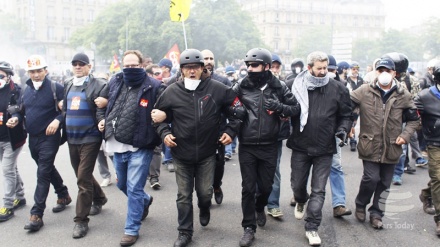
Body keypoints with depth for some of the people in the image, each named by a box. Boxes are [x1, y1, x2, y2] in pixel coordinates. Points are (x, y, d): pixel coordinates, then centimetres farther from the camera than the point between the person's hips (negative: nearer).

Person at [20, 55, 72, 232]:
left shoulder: (56, 88, -10)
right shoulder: (27, 90, 10)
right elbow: (22, 110, 20)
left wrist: (57, 120, -25)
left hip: (49, 137, -7)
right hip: (33, 138, 7)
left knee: (43, 174, -7)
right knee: (48, 169, 19)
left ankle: (37, 214, -4)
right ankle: (63, 195, 39)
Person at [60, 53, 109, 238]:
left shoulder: (99, 85, -7)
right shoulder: (68, 85, 13)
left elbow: (101, 112, -13)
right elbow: (64, 109, 21)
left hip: (90, 138, -7)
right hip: (72, 139, 7)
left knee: (83, 178, -6)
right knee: (82, 175, 19)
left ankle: (81, 221, 3)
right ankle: (99, 199, 43)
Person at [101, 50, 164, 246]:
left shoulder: (153, 86, -10)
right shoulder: (115, 82, 7)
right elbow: (107, 105, 22)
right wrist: (104, 120, 8)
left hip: (140, 148, -6)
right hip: (117, 146, 7)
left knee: (133, 189, -1)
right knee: (122, 185, 22)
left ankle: (131, 229, 15)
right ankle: (145, 200, 50)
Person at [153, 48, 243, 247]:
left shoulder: (217, 89, -8)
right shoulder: (172, 91, -5)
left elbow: (236, 109, 4)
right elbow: (159, 114, 8)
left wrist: (230, 131, -3)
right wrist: (164, 133, -7)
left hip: (207, 153, 0)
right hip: (181, 153, 1)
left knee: (205, 192, 9)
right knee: (184, 196, 9)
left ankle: (204, 209, 45)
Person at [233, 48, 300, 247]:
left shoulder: (278, 87, -2)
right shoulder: (241, 86, -2)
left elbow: (296, 108, 2)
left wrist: (279, 106, -16)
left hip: (269, 146, 1)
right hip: (246, 146, -1)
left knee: (266, 185, 14)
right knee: (248, 187, 3)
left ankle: (260, 207, 47)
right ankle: (249, 227, 17)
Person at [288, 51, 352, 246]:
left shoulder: (338, 89, -3)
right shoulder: (296, 86, -4)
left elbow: (346, 115, 6)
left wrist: (343, 130, -11)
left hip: (324, 149, 0)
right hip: (300, 146, 1)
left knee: (319, 191, 4)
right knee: (298, 184, 17)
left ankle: (312, 227, 17)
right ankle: (301, 201, 51)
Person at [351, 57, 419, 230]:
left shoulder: (403, 95, 2)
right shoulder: (364, 91, -3)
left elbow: (413, 120, 10)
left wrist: (405, 135, -3)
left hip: (391, 148, 3)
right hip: (370, 146, -2)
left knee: (384, 183, 11)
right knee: (371, 178, -8)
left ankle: (376, 214, 28)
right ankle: (360, 205, 20)